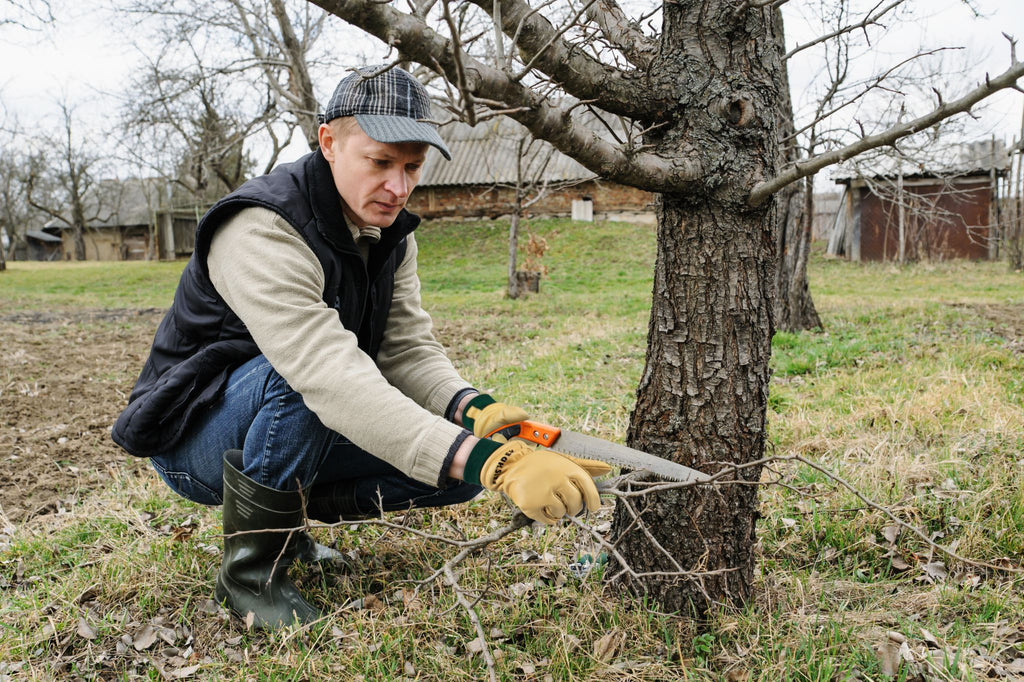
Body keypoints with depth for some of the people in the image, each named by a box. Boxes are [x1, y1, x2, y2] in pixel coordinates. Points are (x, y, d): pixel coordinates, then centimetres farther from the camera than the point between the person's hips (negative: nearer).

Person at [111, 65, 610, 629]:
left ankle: (283, 513, 8)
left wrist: (471, 407, -31)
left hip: (298, 430, 7)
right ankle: (251, 566, -15)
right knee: (301, 376, -39)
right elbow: (331, 375, -43)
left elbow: (408, 349, -8)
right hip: (196, 436, -7)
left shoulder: (390, 232, -2)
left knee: (459, 465, -10)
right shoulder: (262, 232, -29)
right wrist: (490, 461, -53)